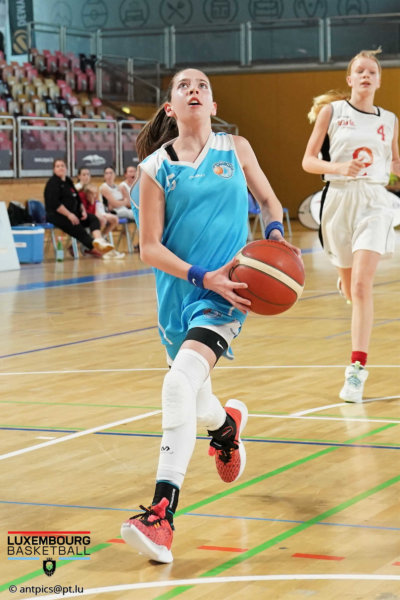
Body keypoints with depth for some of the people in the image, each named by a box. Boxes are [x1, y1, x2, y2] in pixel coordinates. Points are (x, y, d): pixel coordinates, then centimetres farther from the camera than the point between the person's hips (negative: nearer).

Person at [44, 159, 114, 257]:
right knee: (78, 229, -28)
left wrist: (83, 211, 4)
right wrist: (69, 215, -21)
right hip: (56, 215, -8)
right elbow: (55, 204, -17)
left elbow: (78, 200, 23)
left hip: (72, 214, 8)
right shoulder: (53, 183, -6)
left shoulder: (68, 182, 20)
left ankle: (98, 240, -43)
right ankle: (94, 248, -32)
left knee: (93, 219, -16)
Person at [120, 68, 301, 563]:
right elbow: (149, 248, -3)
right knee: (194, 406, 19)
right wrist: (202, 277, -17)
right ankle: (228, 422, 58)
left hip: (224, 292, -3)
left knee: (180, 383, -26)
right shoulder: (155, 168, 0)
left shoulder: (235, 149, 4)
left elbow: (268, 199, 17)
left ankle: (162, 513, -27)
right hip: (179, 290, 3)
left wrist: (275, 234, -5)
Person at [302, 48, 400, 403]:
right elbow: (308, 161, 1)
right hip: (339, 198, 0)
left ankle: (357, 369, -18)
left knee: (361, 285, -17)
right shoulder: (331, 111, 4)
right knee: (350, 288, 12)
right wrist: (339, 167, -16)